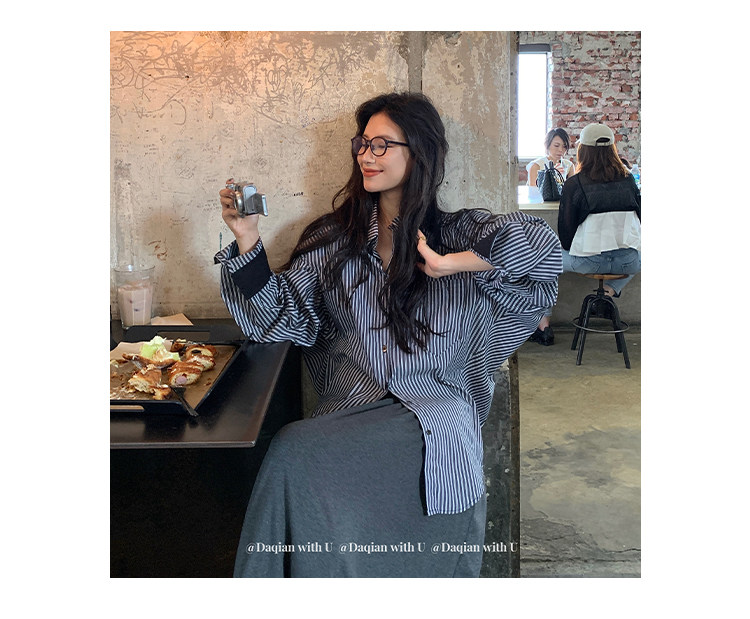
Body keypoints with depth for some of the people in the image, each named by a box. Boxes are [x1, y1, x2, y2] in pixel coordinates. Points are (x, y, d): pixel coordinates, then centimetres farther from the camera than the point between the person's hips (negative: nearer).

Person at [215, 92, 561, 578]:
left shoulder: (457, 233, 6)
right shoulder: (333, 238, 15)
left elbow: (541, 244, -11)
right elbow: (283, 317, 6)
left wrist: (454, 263, -11)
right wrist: (248, 243, -5)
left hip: (435, 414, -3)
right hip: (351, 408, 4)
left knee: (296, 451, -28)